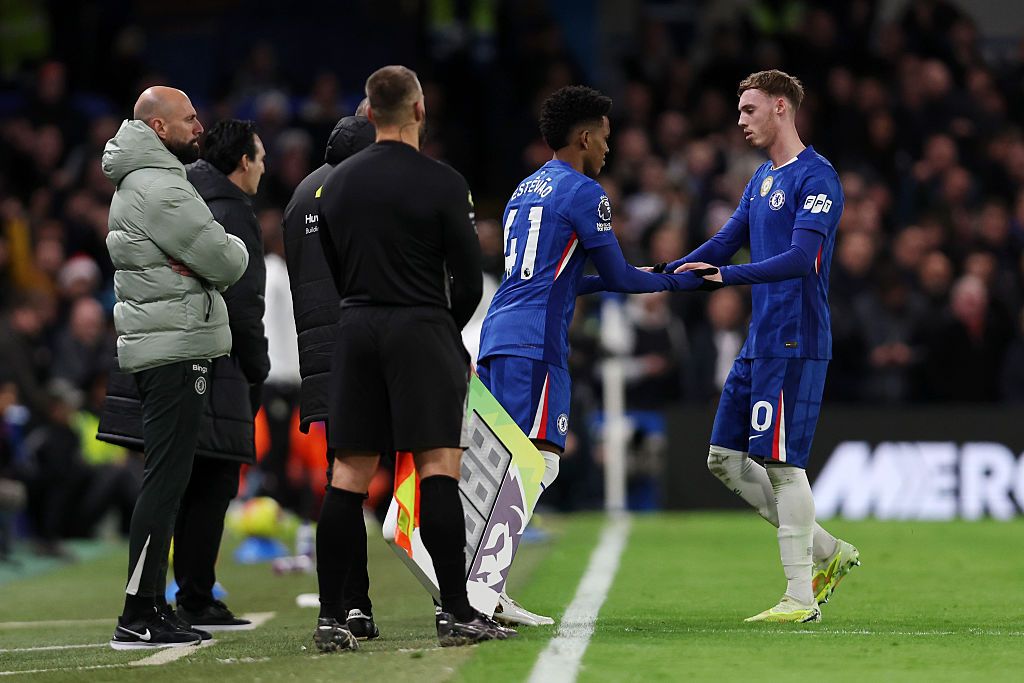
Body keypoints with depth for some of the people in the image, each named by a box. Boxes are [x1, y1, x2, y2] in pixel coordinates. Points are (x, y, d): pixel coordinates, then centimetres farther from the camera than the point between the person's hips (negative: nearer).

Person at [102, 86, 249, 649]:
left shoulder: (133, 185, 19)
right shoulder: (162, 189, -15)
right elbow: (226, 264, -14)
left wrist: (218, 252, 5)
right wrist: (235, 247, 7)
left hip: (151, 346, 11)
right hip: (176, 349, -11)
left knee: (164, 480, 12)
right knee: (166, 480, -11)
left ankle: (147, 610, 14)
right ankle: (137, 618, -14)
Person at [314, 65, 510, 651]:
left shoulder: (338, 183, 9)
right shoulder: (442, 184, -6)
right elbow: (469, 279, -4)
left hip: (356, 330, 5)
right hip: (421, 326, -5)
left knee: (351, 472, 5)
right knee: (439, 465, -6)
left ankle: (330, 618, 3)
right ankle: (456, 613, -11)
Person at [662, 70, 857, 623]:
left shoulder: (816, 178, -11)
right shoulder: (762, 179, 18)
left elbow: (801, 258, -22)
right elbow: (724, 244, 20)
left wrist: (728, 275, -30)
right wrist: (662, 274, 7)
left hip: (794, 343, -10)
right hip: (760, 343, 10)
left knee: (782, 463, -9)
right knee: (725, 458, 8)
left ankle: (800, 597, -3)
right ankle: (827, 552, 15)